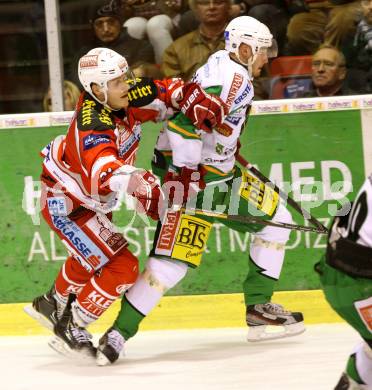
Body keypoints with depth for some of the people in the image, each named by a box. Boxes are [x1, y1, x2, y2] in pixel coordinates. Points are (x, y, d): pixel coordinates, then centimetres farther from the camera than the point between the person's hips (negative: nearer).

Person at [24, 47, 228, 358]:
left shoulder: (126, 96, -14)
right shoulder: (93, 125, -37)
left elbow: (169, 91, 1)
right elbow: (103, 171, -55)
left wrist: (196, 101, -18)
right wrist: (138, 183, -72)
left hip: (92, 201, 9)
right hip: (64, 203, -9)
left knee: (91, 258, 32)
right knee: (121, 267, -15)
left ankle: (52, 305, 56)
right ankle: (71, 331, 0)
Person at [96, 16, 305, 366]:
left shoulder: (223, 66, 14)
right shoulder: (233, 77, -18)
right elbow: (186, 118, -29)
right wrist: (182, 172, -28)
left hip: (221, 173, 11)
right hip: (192, 176, -11)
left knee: (276, 219, 14)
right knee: (170, 262, -16)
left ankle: (259, 309, 16)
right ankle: (119, 333, -9)